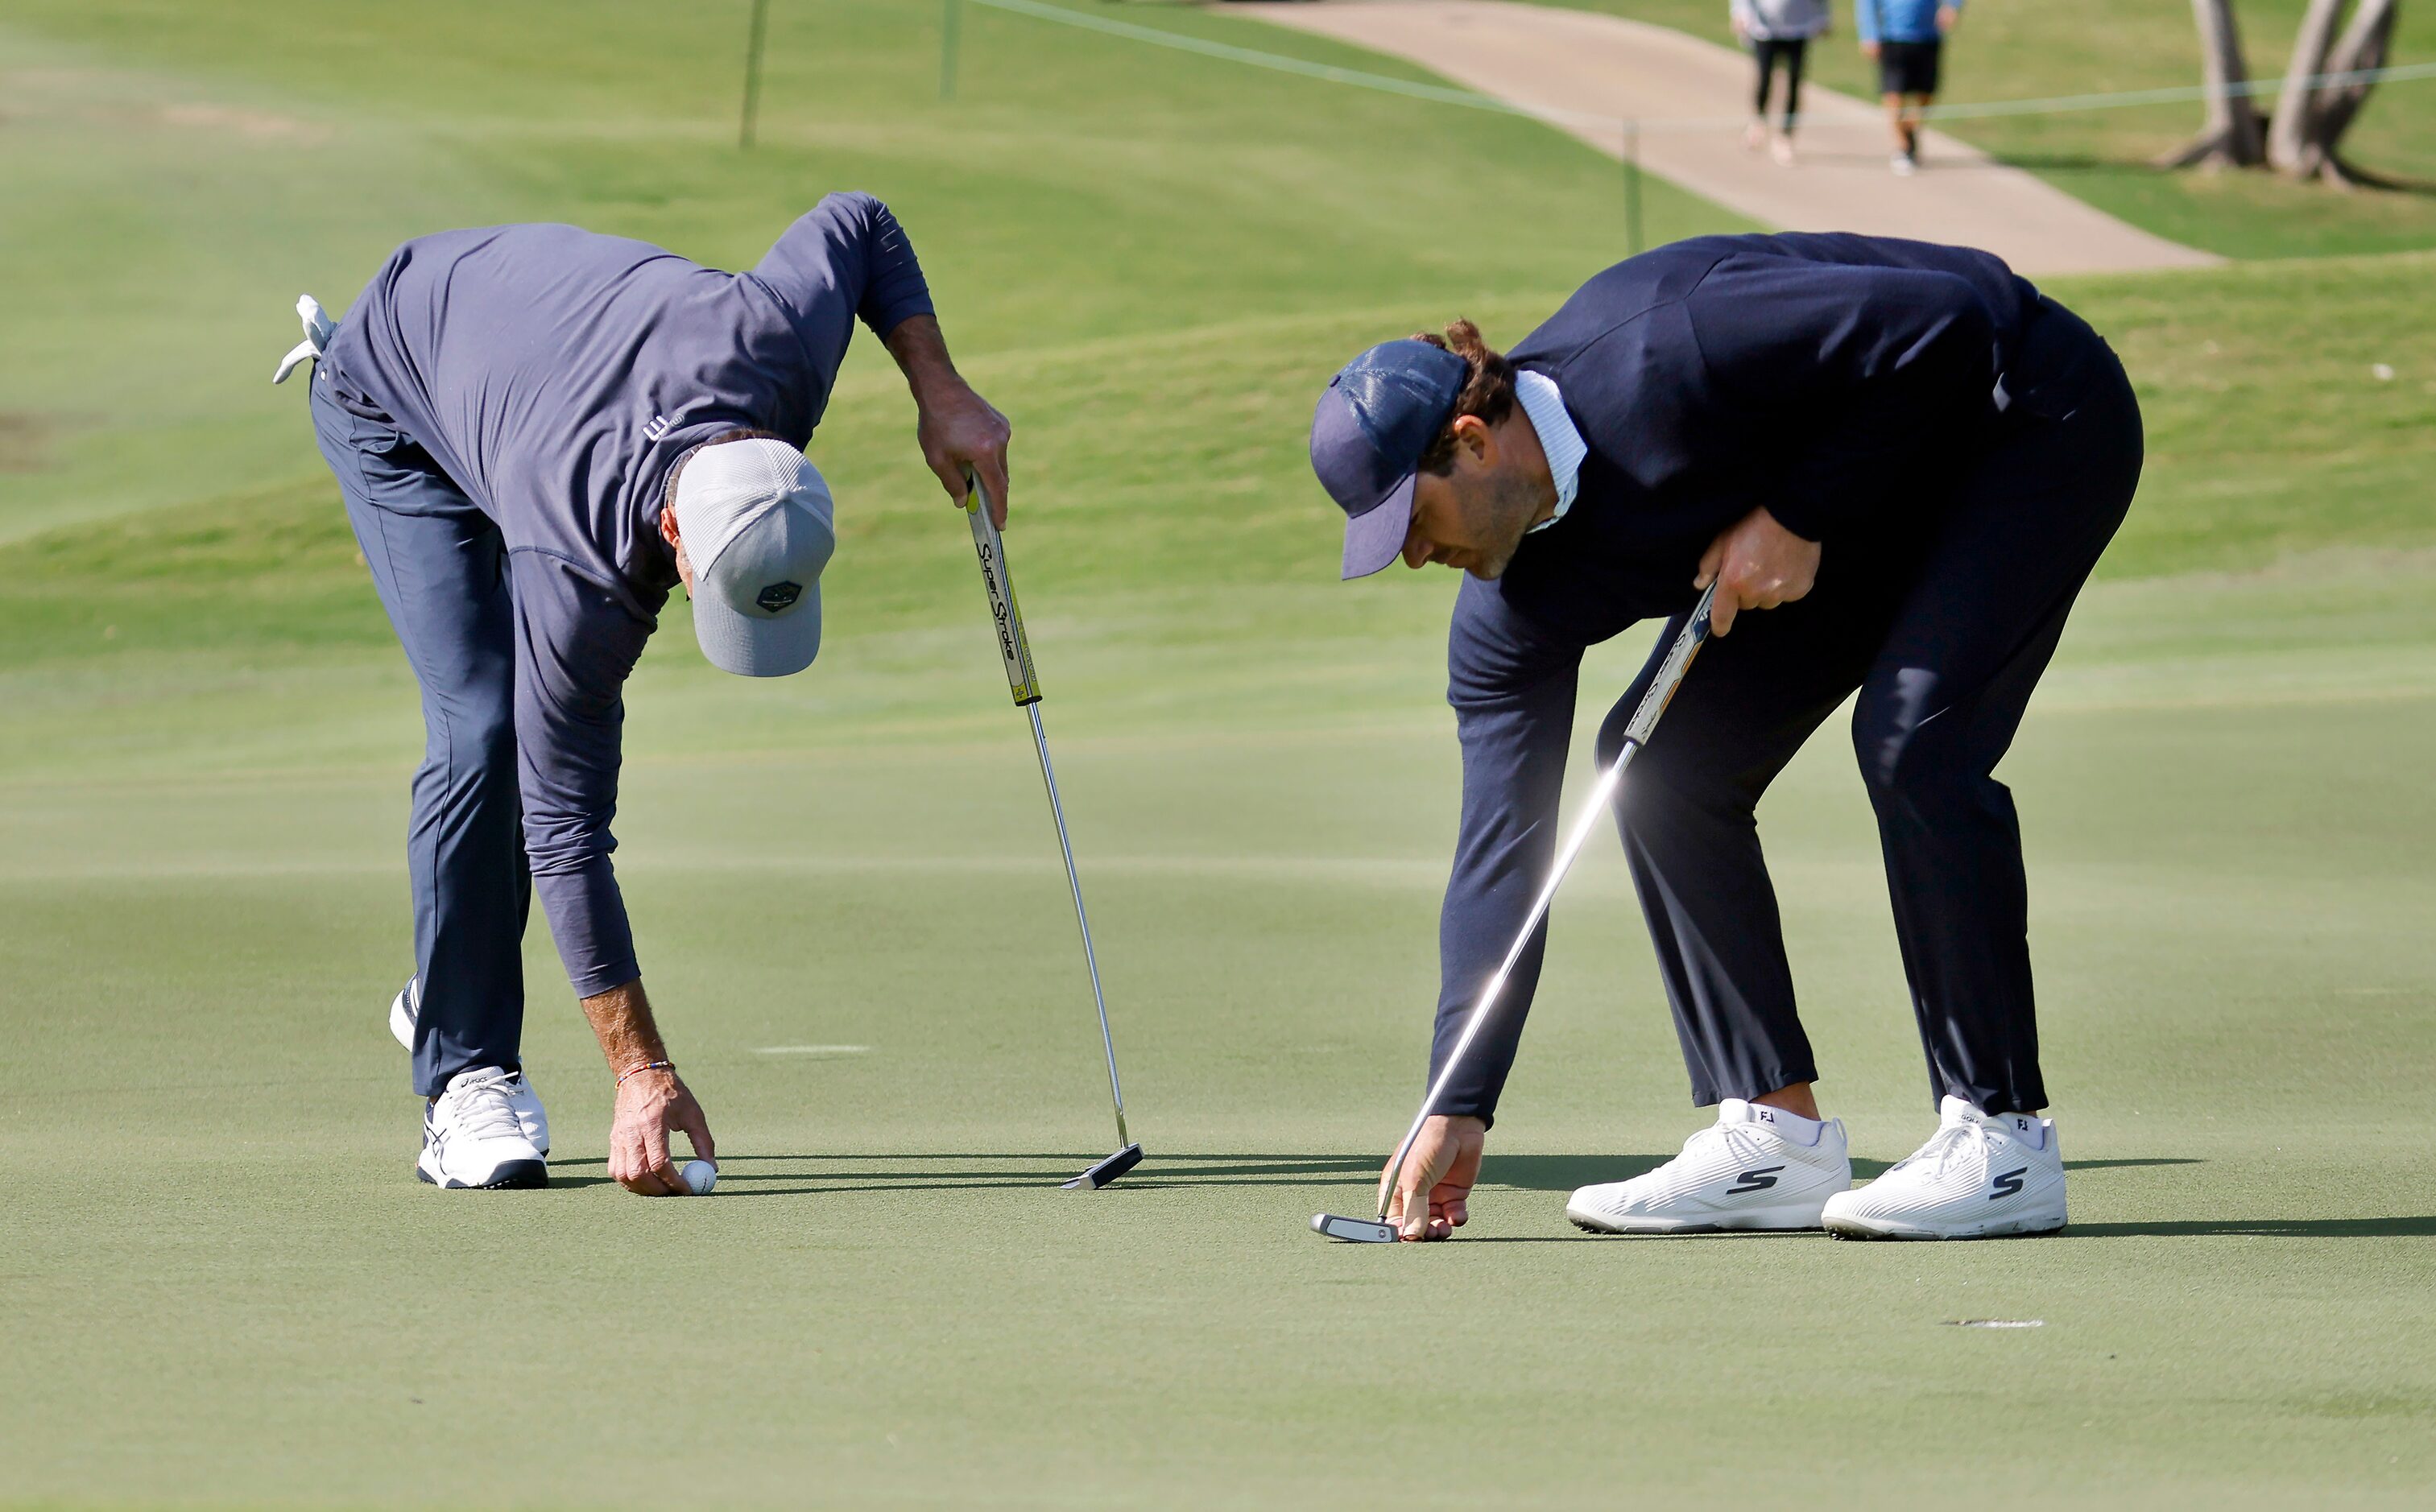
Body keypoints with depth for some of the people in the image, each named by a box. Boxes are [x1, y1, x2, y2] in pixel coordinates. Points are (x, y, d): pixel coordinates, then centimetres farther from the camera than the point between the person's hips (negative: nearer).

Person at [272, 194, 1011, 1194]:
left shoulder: (781, 345, -36)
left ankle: (443, 989, 23)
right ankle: (466, 1074, -9)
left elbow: (858, 226, -12)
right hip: (392, 411, -6)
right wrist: (640, 1073, -34)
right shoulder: (582, 579, -43)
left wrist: (944, 398, -20)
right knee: (487, 728, -20)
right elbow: (565, 826, -35)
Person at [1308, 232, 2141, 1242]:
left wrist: (1799, 515, -27)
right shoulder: (1509, 606, -10)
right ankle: (1778, 1135, 1)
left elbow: (1942, 323, -31)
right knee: (1661, 762, -2)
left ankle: (2003, 1140, -20)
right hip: (1867, 518, 8)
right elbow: (1501, 846, -10)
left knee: (1910, 738, -26)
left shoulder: (1658, 359, -34)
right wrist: (1458, 1112, -15)